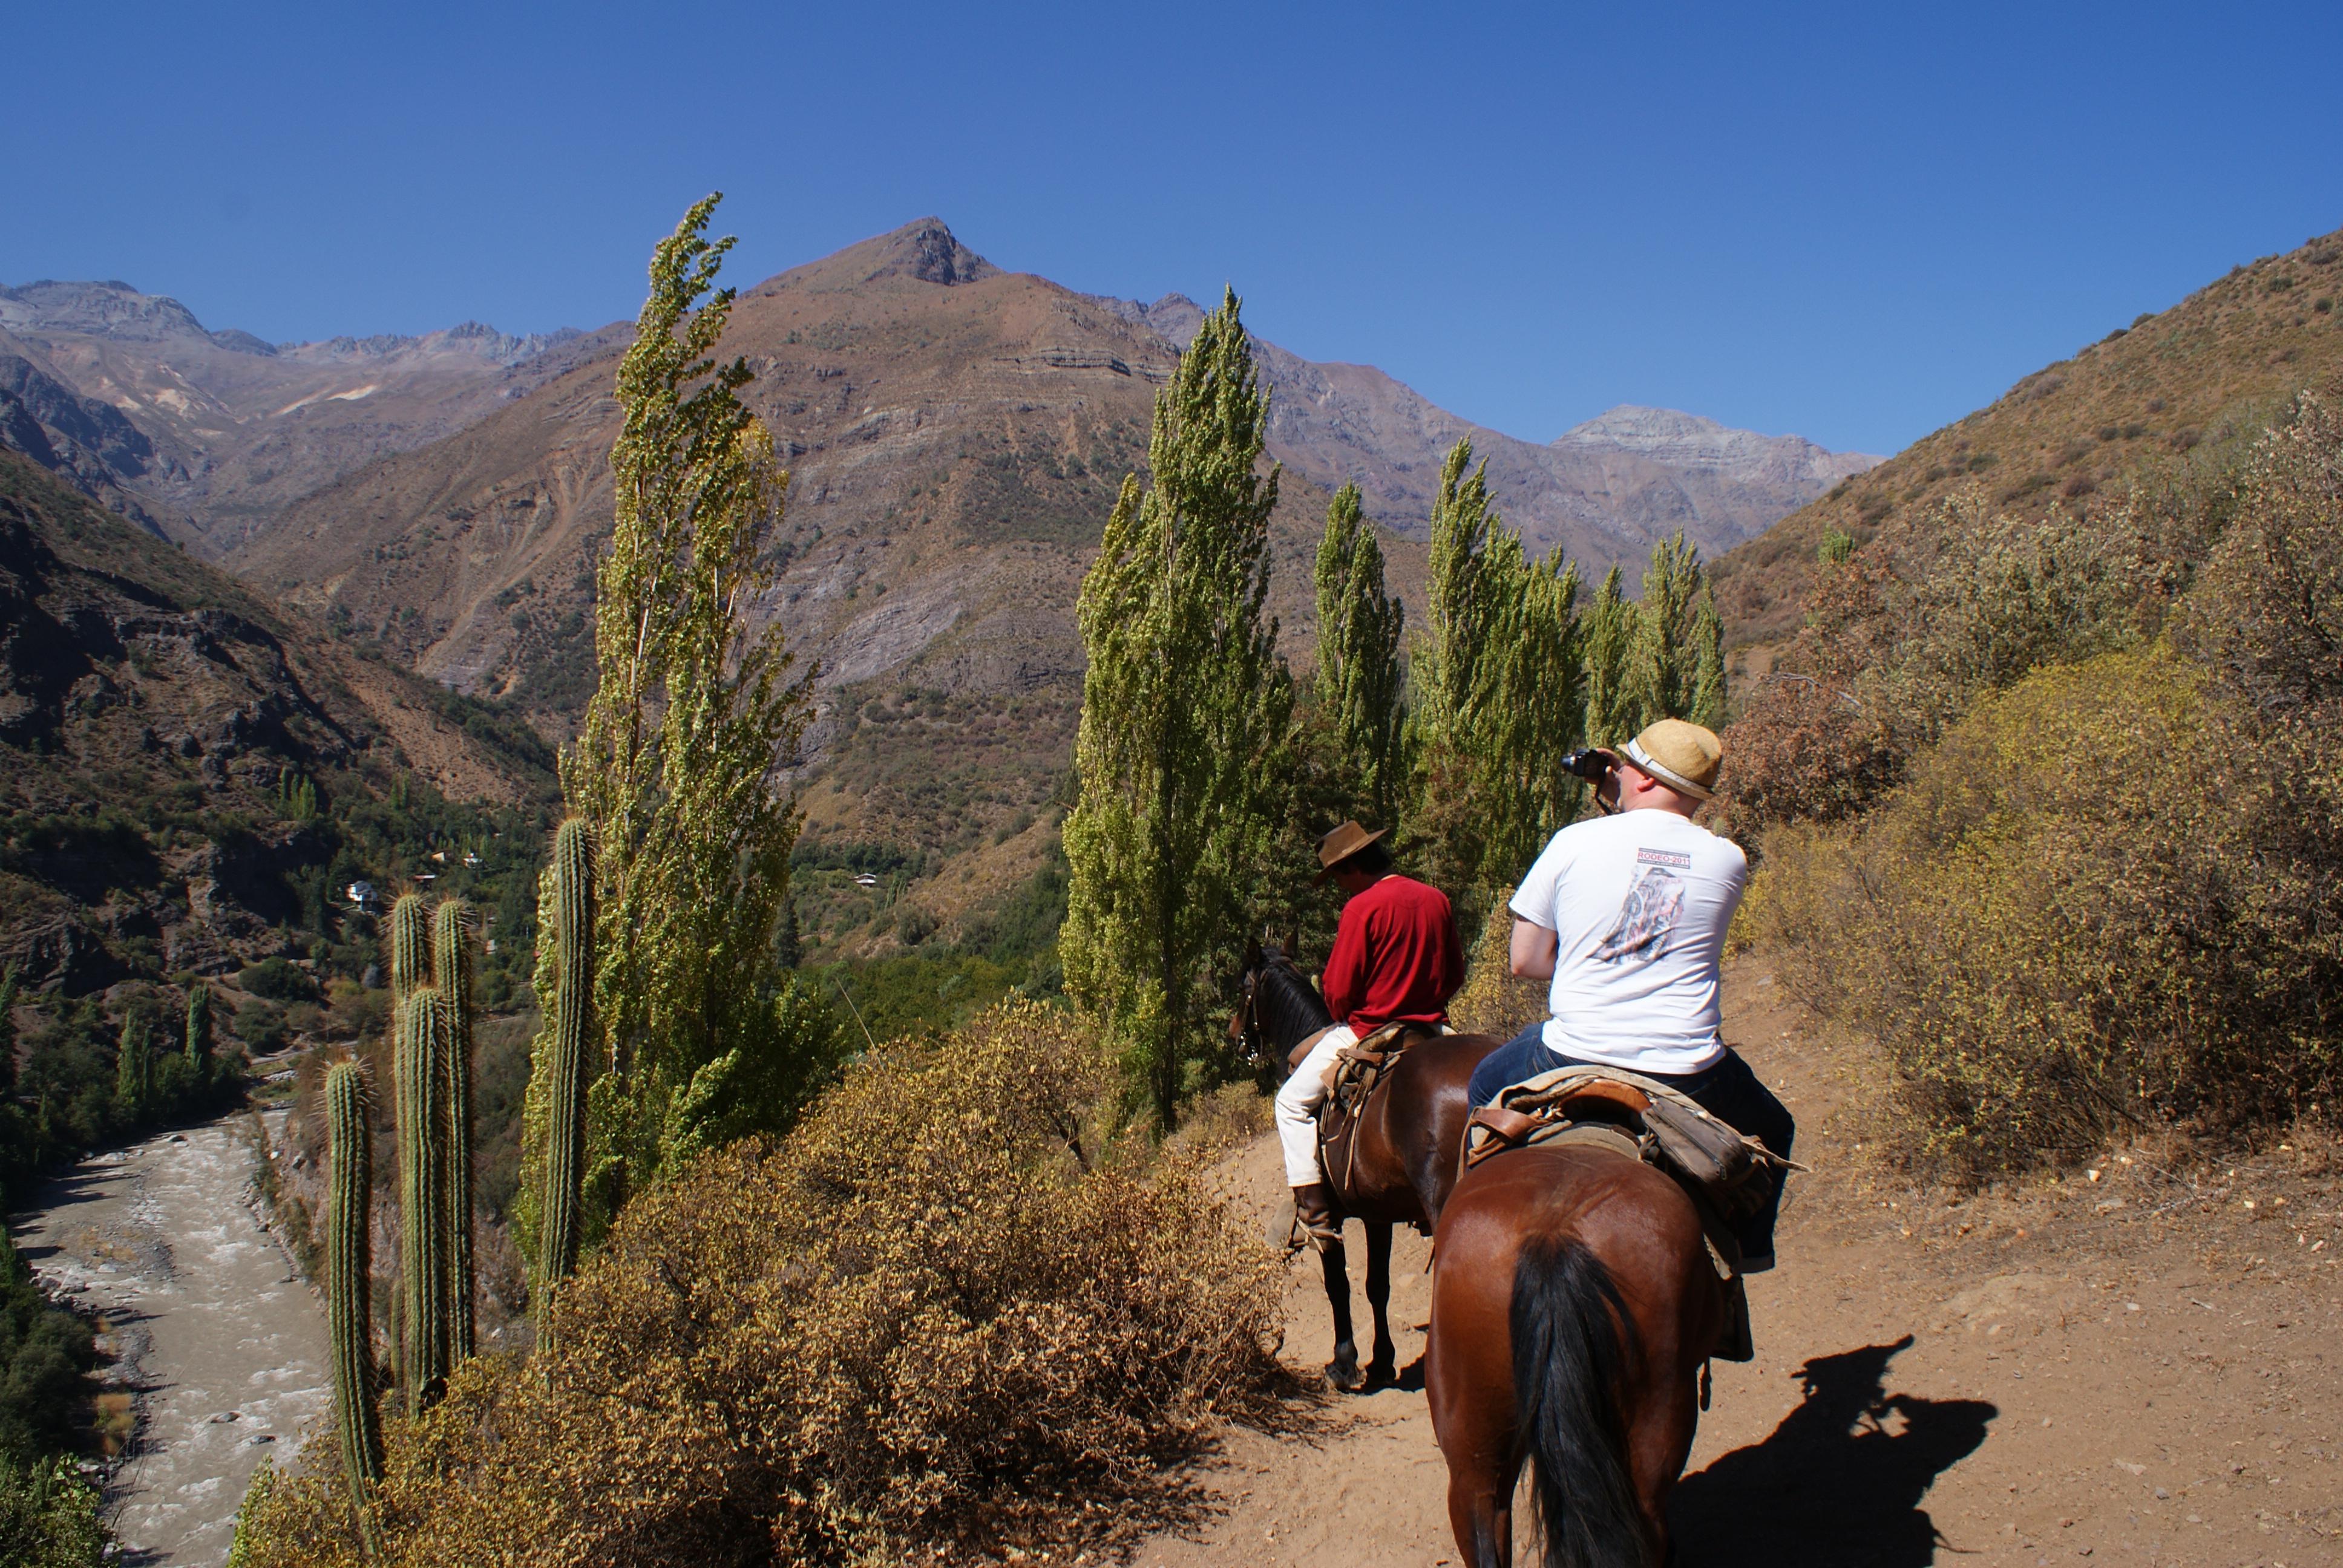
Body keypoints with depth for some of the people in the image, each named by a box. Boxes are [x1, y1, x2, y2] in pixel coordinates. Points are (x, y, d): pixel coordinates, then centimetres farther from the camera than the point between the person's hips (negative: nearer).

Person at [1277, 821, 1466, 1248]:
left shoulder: (1362, 907, -17)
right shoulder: (1438, 900, 4)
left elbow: (1338, 992, -16)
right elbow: (1454, 976, 12)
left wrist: (1344, 1018, 5)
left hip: (1369, 1032, -7)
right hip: (1432, 1029, 7)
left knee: (1293, 1103, 6)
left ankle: (1316, 1212, -2)